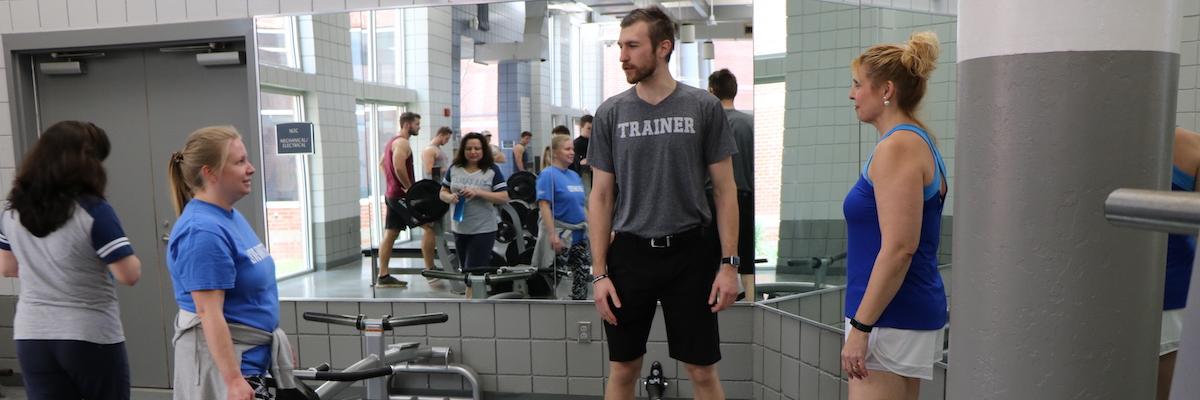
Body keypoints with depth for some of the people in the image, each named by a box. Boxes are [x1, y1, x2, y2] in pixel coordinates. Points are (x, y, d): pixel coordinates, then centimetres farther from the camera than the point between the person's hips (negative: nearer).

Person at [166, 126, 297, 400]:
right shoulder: (203, 231, -22)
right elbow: (209, 313, -25)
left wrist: (280, 345, 21)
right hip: (220, 355, -9)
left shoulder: (230, 216, 7)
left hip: (251, 356, 10)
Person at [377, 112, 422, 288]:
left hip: (392, 194, 10)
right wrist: (410, 188, -19)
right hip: (403, 195, -10)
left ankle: (383, 276, 10)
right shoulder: (402, 143, -14)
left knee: (390, 234, 8)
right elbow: (399, 167, -28)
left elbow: (382, 163, 27)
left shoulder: (393, 141, 19)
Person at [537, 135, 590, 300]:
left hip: (579, 236, 7)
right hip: (560, 238, -7)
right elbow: (544, 206, -18)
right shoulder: (548, 175, -10)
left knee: (582, 277, 10)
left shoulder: (575, 176, 12)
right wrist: (553, 235, -25)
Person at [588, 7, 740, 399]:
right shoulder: (610, 112, 2)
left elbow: (724, 188, 1)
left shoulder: (703, 106, -2)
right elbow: (601, 197, 4)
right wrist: (599, 273, -2)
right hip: (630, 253, 2)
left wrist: (729, 263, -5)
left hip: (690, 253, -1)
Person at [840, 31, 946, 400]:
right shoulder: (919, 142, 15)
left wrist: (861, 327, -20)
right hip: (916, 310, 10)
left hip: (891, 318, -10)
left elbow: (899, 248, -23)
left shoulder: (898, 146, -15)